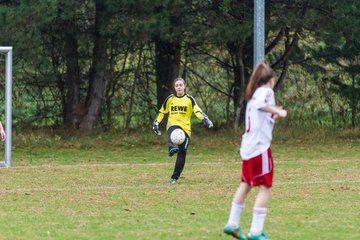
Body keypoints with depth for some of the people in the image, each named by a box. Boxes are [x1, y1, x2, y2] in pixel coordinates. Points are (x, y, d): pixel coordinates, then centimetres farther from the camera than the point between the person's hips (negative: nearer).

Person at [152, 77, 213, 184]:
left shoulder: (189, 99, 4)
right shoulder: (170, 99, 9)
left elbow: (197, 111, -9)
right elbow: (162, 112, 20)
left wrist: (204, 119, -25)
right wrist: (156, 123, 13)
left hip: (185, 127, 0)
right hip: (173, 124, 0)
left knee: (182, 152, -8)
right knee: (173, 131, -39)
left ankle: (175, 177, 1)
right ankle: (172, 148, -69)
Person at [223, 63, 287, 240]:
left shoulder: (253, 94, 17)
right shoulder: (266, 91, -8)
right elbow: (260, 104, -29)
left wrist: (273, 114, 32)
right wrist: (278, 111, -23)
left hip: (247, 147, 9)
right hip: (260, 147, -9)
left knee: (245, 185, 18)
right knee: (265, 188, -6)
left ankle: (232, 224, 23)